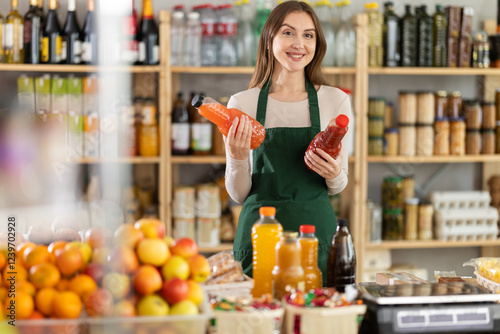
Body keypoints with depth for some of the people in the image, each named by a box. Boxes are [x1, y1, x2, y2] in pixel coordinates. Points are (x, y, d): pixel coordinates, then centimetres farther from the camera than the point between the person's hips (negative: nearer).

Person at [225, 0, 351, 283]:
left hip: (317, 230, 1)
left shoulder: (336, 101, 3)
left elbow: (339, 187, 11)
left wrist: (333, 174, -10)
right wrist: (237, 158, -14)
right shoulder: (242, 104, 2)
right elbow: (239, 194, 4)